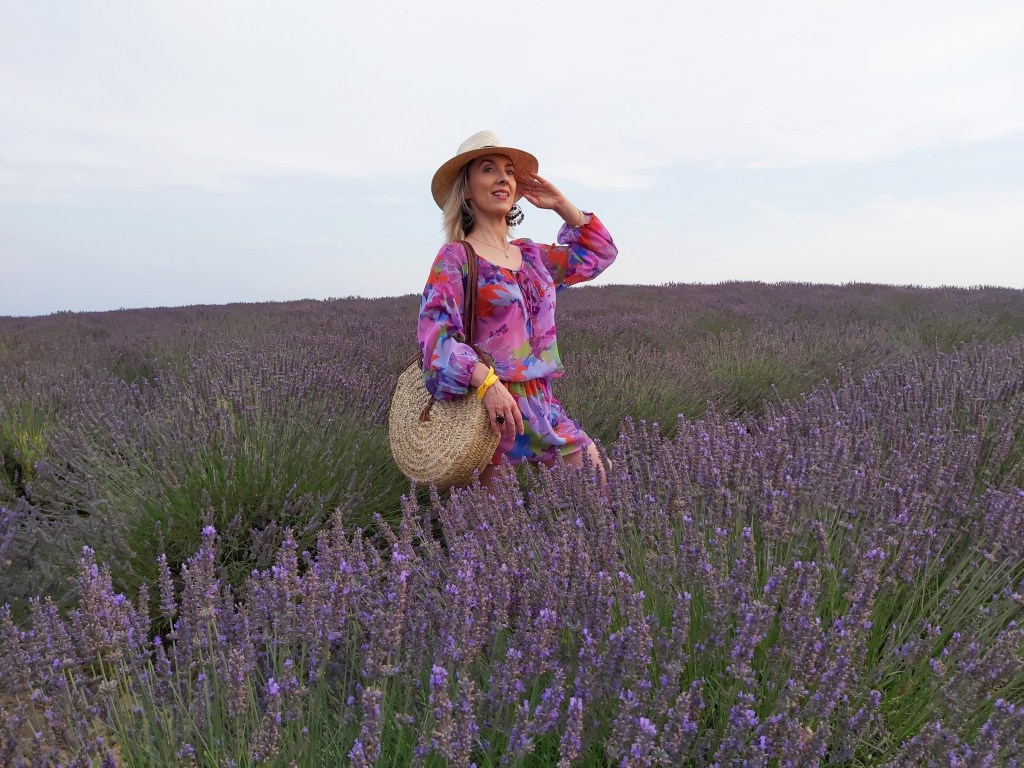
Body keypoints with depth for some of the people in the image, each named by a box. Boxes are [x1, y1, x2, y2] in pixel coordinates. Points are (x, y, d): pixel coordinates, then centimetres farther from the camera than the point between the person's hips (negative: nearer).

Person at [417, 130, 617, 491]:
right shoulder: (455, 257, -5)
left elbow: (599, 252, 28)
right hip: (492, 406, -6)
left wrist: (562, 205, 17)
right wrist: (487, 382, -31)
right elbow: (436, 333, -18)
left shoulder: (531, 255, 14)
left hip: (542, 404, 7)